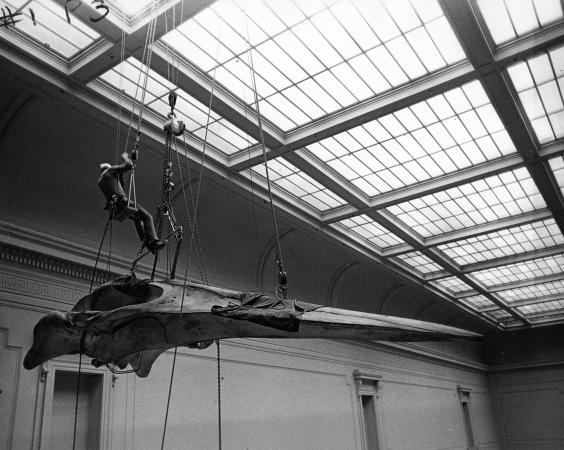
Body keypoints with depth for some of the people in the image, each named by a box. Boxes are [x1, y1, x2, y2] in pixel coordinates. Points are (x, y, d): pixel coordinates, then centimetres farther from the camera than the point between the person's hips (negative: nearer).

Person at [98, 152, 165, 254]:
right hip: (122, 202, -8)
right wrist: (125, 158, 18)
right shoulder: (111, 170, 7)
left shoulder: (100, 181, 28)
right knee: (147, 217, -6)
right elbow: (129, 165, -3)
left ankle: (145, 241, 16)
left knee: (137, 218, 27)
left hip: (115, 209, 8)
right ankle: (153, 241, -24)